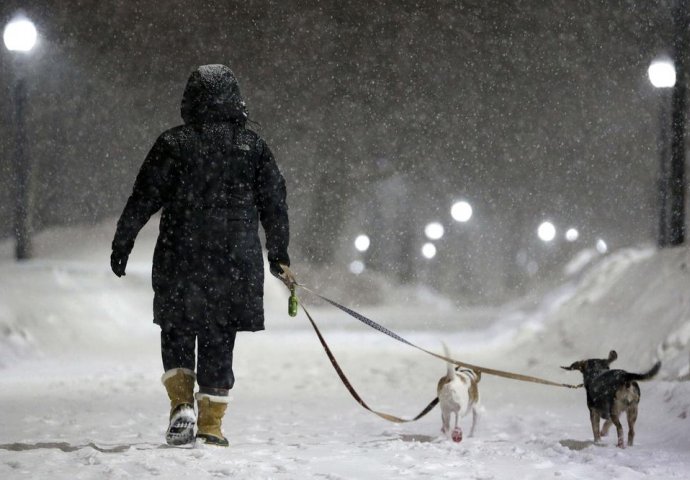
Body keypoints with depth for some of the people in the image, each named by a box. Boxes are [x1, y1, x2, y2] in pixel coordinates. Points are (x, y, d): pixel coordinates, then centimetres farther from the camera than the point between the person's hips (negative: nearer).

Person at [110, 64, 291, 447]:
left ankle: (182, 403, -6)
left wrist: (122, 244, 4)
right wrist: (278, 253, 20)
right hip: (237, 264, 1)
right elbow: (275, 204, 8)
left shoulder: (173, 144, -3)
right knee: (219, 342, 8)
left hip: (181, 261, -1)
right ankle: (211, 425, 6)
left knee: (177, 333, 13)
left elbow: (143, 199, -4)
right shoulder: (253, 146, 3)